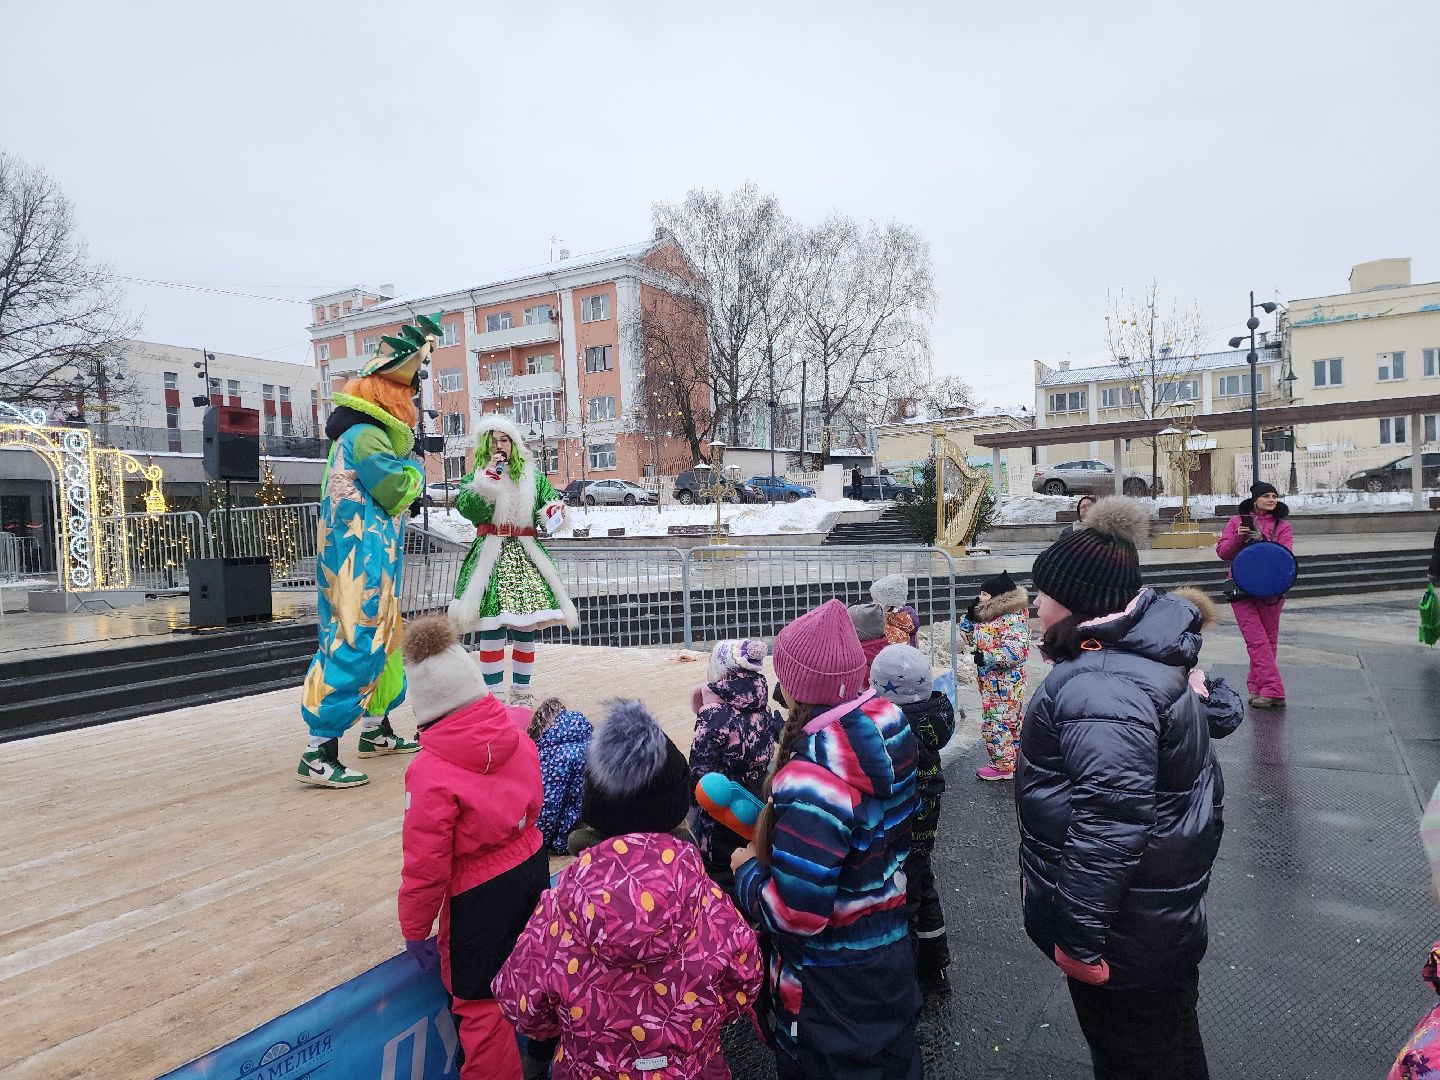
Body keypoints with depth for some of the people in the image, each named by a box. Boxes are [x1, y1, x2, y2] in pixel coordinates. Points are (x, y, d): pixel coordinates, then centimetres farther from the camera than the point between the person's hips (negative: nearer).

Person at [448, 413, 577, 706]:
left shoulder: (533, 477, 11)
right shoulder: (475, 476, 5)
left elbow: (551, 502, 9)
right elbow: (467, 508, -11)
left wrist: (555, 511, -14)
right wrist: (489, 477, -16)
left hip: (526, 555, 2)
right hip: (491, 556, -2)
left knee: (525, 629, 3)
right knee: (492, 627, -7)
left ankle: (521, 692, 15)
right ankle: (492, 695, 3)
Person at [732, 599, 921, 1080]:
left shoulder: (812, 779, -34)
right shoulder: (889, 728, -10)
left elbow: (796, 914, -31)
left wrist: (747, 869, -12)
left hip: (834, 986, -7)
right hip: (891, 950, 7)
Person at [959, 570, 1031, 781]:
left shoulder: (1012, 619, -21)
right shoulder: (988, 615, 8)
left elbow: (1016, 651, -28)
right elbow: (970, 637, 19)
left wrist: (987, 657, -29)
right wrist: (970, 617, 3)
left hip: (1003, 683, -9)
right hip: (990, 681, 9)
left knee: (997, 723, -2)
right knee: (1010, 721, 19)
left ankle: (1003, 766, 12)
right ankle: (1012, 761, 31)